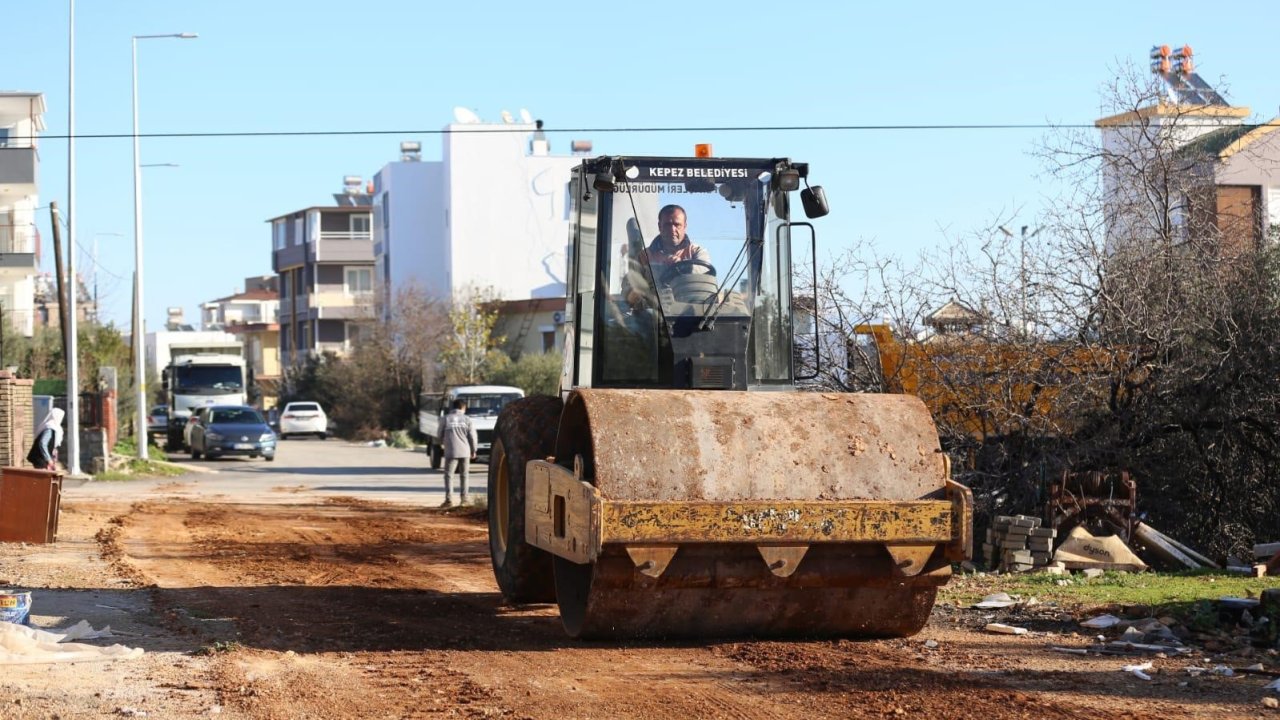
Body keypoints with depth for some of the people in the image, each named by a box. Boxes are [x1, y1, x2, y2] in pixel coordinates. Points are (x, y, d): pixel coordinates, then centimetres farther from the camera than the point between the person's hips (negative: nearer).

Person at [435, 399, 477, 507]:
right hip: (465, 452, 1)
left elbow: (439, 435, 8)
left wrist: (443, 443, 29)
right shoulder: (467, 419, 1)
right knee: (464, 476, 13)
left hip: (451, 452, -1)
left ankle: (449, 499, -10)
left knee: (448, 475, 1)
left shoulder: (445, 419, 1)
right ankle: (463, 499, 13)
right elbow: (473, 436, 0)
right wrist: (473, 451, 13)